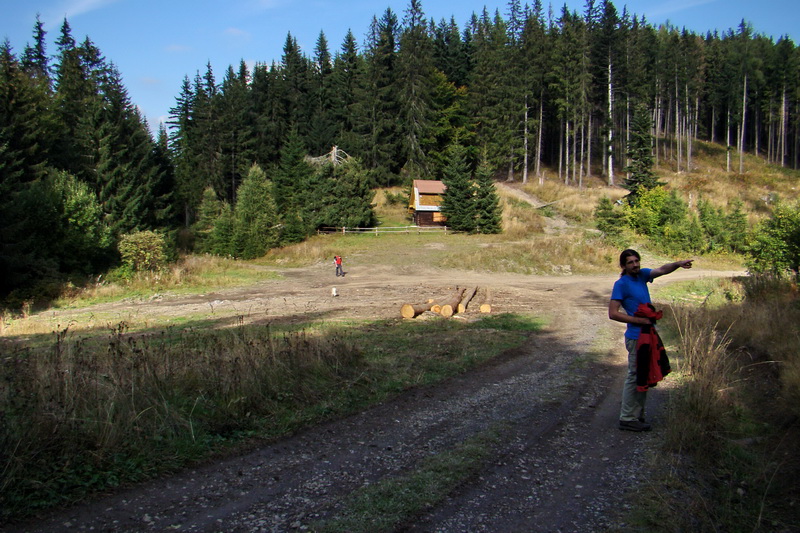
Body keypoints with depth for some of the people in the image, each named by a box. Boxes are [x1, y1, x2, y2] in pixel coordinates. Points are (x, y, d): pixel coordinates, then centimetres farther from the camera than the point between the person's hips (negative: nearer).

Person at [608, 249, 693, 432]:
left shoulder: (642, 275, 8)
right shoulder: (621, 284, -14)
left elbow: (662, 270, -5)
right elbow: (613, 313, -19)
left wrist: (678, 264, -26)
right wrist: (639, 320, -21)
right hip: (636, 337, -9)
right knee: (635, 377, -4)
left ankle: (637, 415, 26)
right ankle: (627, 418, 3)